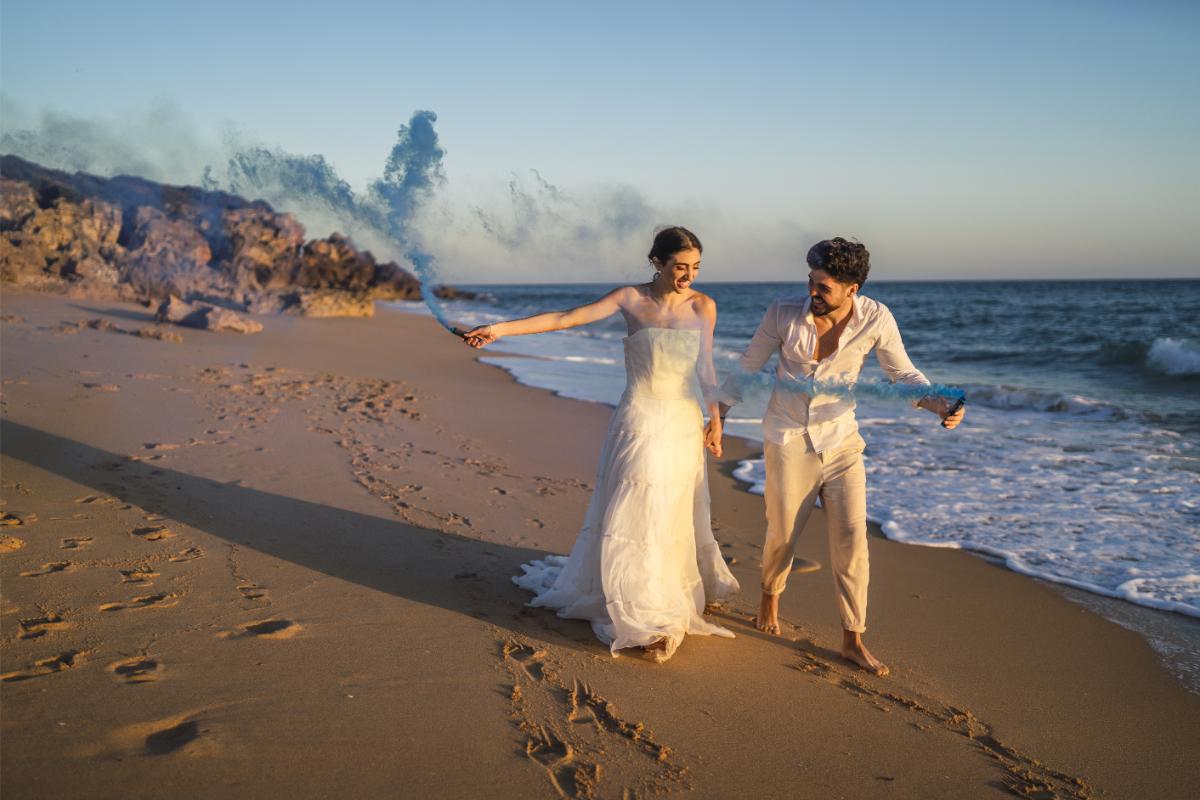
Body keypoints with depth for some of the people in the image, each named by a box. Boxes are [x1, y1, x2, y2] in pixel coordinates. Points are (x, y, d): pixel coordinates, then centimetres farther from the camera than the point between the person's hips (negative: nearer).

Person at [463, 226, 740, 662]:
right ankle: (649, 620, 7)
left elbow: (705, 367, 10)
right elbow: (564, 318, -10)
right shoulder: (631, 299, -6)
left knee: (674, 518, 11)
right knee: (633, 516, -2)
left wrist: (715, 419, 9)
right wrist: (500, 328, -15)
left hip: (684, 426, 2)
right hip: (639, 425, -2)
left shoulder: (703, 306, 1)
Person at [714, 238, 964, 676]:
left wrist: (939, 404, -21)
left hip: (841, 442, 1)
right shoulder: (784, 313, -15)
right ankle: (770, 594, 44)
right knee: (783, 535, 11)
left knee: (851, 540, -2)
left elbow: (903, 373, -2)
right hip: (788, 442, -1)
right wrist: (719, 415, 4)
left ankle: (853, 639, 10)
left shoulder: (875, 319, -14)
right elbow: (748, 365, -1)